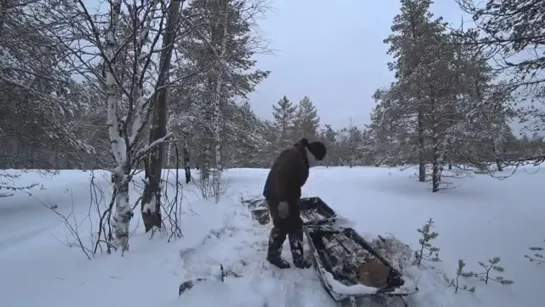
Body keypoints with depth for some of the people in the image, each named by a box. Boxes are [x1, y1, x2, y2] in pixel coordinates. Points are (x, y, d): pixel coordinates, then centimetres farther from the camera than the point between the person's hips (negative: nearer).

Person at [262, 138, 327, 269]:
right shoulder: (293, 156, -24)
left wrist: (295, 199, 19)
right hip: (277, 196, -10)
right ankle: (273, 256, 19)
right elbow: (280, 176, -31)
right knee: (282, 227, -1)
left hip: (289, 197, 10)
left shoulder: (302, 159, 10)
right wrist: (282, 200, -32)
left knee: (296, 226, 11)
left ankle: (298, 258, 21)